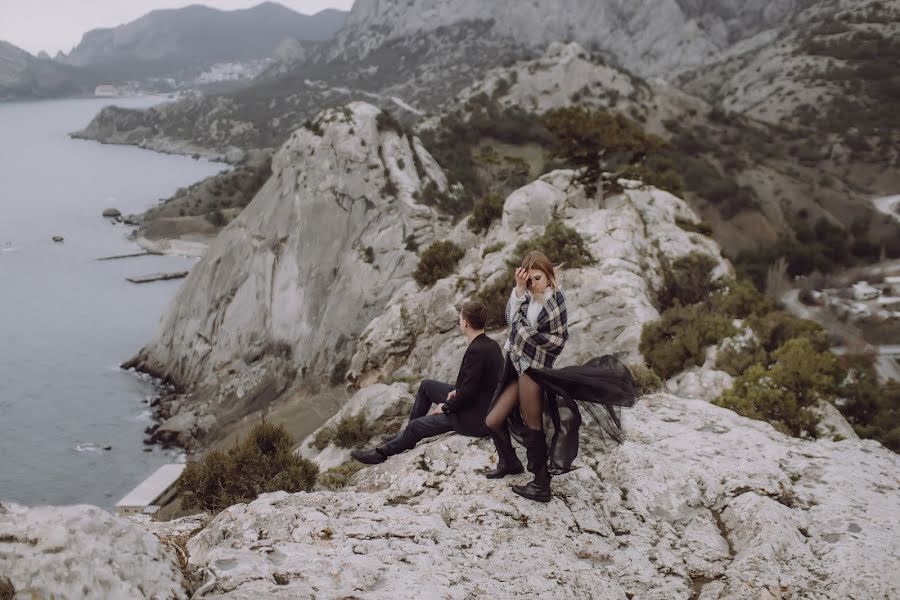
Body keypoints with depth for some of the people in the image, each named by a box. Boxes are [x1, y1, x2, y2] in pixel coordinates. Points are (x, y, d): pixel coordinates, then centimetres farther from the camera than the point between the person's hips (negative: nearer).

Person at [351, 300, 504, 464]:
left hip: (473, 419, -9)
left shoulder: (476, 351, -28)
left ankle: (381, 453, 21)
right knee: (426, 385, 19)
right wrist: (457, 391, 4)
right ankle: (408, 432, 31)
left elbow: (467, 392, -26)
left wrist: (445, 407, -11)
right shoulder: (492, 345, 2)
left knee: (416, 426, 1)